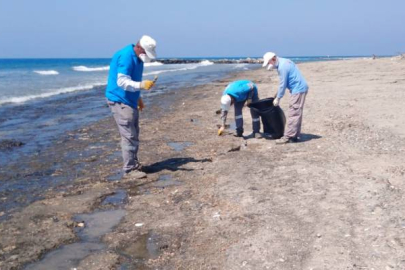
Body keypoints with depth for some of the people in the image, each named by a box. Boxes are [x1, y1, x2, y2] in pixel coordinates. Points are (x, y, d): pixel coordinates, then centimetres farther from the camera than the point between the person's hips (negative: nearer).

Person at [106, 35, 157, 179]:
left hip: (130, 100, 10)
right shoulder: (126, 57, -20)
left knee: (134, 135, 15)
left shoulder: (136, 58, 11)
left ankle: (134, 164, 26)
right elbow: (122, 81, -29)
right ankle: (129, 170, -4)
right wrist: (141, 85, -41)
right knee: (129, 136, -10)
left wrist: (138, 97, 27)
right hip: (120, 101, -10)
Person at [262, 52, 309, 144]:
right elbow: (284, 83, 18)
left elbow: (282, 84, -16)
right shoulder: (283, 62, 13)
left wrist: (277, 98, -7)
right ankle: (295, 136, 17)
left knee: (293, 114, -8)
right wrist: (278, 96, 18)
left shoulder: (282, 67, -18)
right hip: (300, 88, 11)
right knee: (297, 113, 12)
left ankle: (288, 137, -7)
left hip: (298, 90, -11)